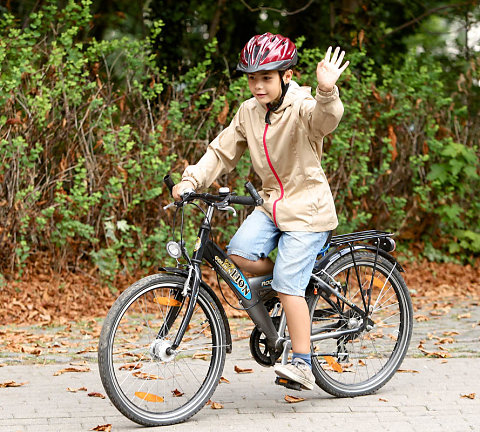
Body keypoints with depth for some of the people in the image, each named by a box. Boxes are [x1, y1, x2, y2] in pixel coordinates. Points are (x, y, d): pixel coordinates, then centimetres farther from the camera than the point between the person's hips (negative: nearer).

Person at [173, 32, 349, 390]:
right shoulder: (249, 112, 4)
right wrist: (191, 180, -4)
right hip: (272, 205, 6)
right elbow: (222, 152, 9)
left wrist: (327, 92, -61)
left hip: (307, 209, -6)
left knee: (288, 285, -13)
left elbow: (325, 118, -39)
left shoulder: (302, 109, -15)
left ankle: (303, 365, -3)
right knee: (240, 253, -17)